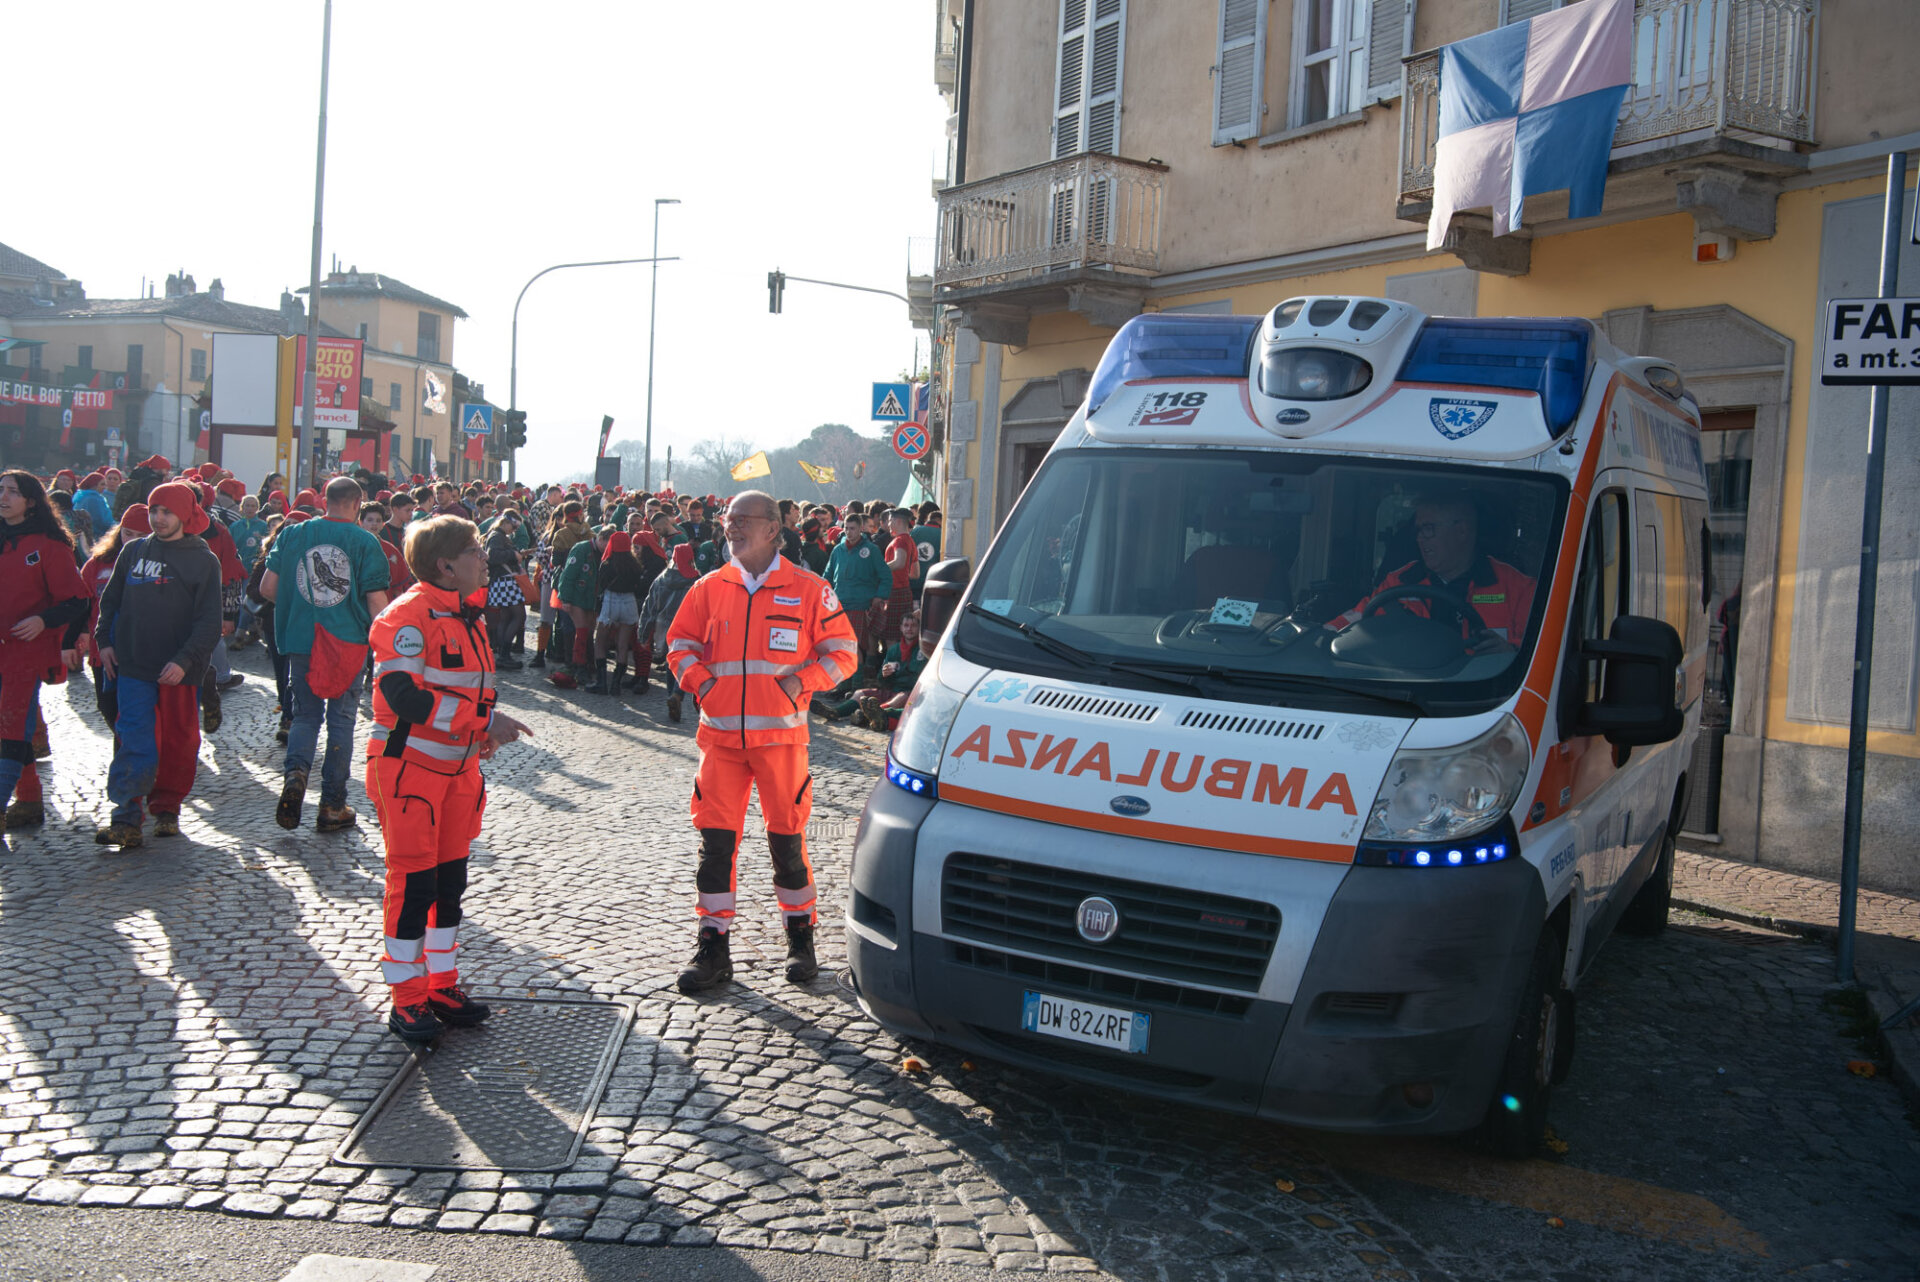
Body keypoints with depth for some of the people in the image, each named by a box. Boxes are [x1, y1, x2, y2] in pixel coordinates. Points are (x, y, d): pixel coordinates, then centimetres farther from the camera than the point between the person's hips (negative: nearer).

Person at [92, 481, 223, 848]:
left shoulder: (204, 560, -2)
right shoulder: (134, 551, 9)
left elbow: (209, 622, -7)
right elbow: (110, 600, 19)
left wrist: (185, 660, -17)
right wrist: (104, 640, 7)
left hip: (178, 670, -2)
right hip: (133, 666, 2)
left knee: (179, 741, 7)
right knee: (135, 742, -3)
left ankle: (167, 808, 22)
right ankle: (127, 815, -1)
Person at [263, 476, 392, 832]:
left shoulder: (293, 534, 2)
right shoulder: (365, 542, -6)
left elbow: (267, 587, 4)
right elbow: (376, 601, -10)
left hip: (301, 641, 2)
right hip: (348, 643, -2)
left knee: (306, 715, 16)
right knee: (341, 722, 7)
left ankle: (294, 773, -11)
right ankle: (332, 806, 11)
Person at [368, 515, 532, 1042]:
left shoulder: (468, 616, 12)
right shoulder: (410, 614, -17)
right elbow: (402, 692, -27)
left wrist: (486, 732, 6)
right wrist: (484, 720, -28)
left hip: (456, 765, 9)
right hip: (408, 766, -8)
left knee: (450, 879, 14)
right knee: (413, 882, -3)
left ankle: (442, 985, 26)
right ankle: (407, 1000, 8)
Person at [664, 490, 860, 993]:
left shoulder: (808, 589, 0)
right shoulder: (709, 588, 8)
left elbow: (842, 653, 4)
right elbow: (680, 643, 17)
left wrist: (800, 681, -9)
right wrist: (699, 680, -1)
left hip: (781, 734, -2)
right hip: (720, 734, 2)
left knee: (787, 835, 5)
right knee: (715, 839, 1)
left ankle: (800, 938, 22)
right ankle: (714, 948, 11)